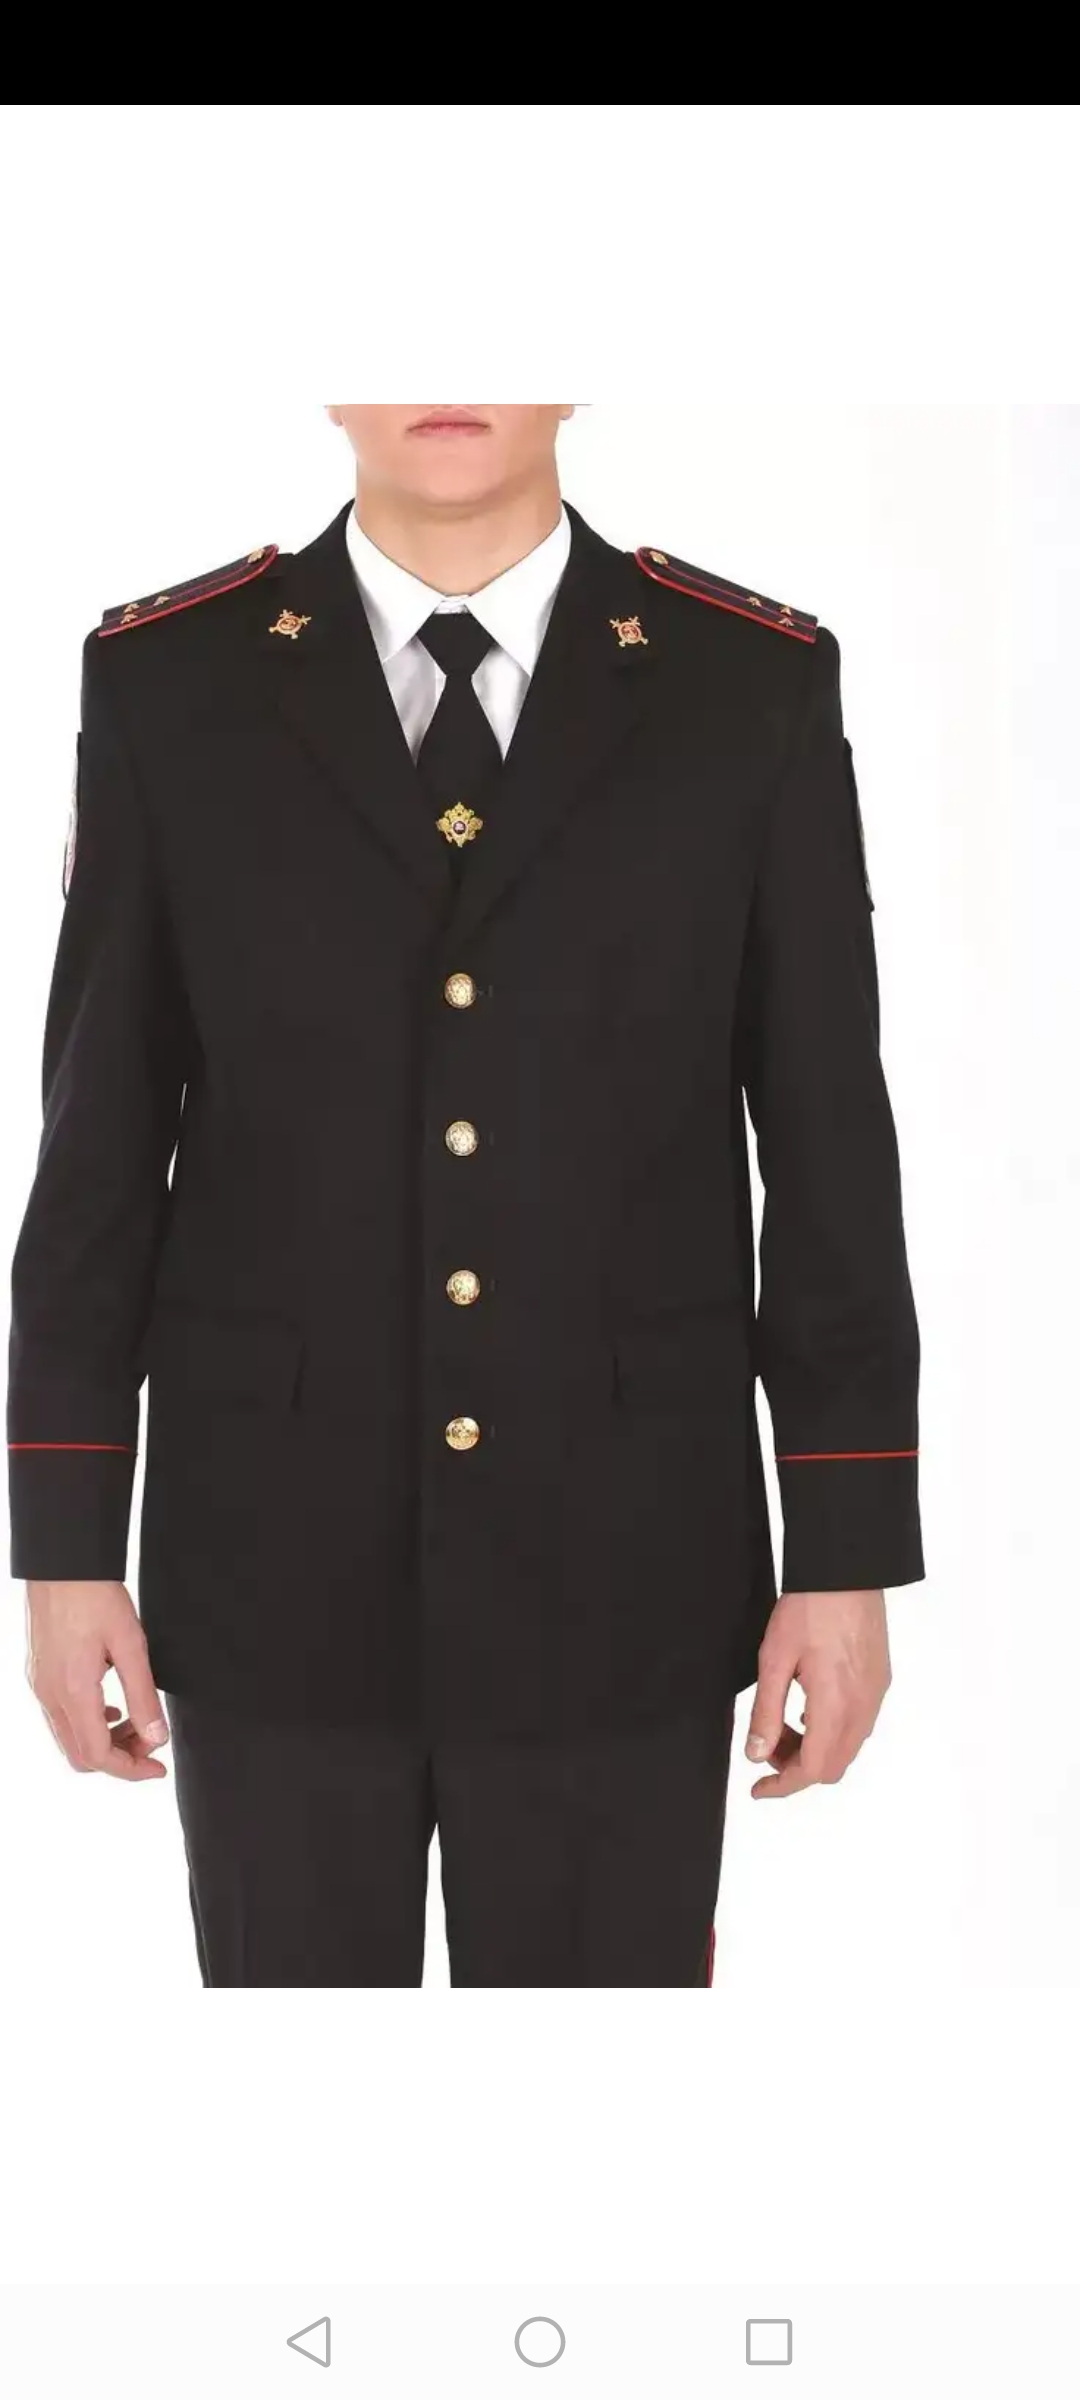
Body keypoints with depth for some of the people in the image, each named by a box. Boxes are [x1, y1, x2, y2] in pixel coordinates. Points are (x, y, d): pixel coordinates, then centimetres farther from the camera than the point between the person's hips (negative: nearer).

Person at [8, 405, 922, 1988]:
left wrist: (849, 1555, -3)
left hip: (620, 1563, 0)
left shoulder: (759, 685, -2)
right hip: (276, 1562, 0)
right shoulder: (166, 682, -1)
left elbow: (828, 1144, -1)